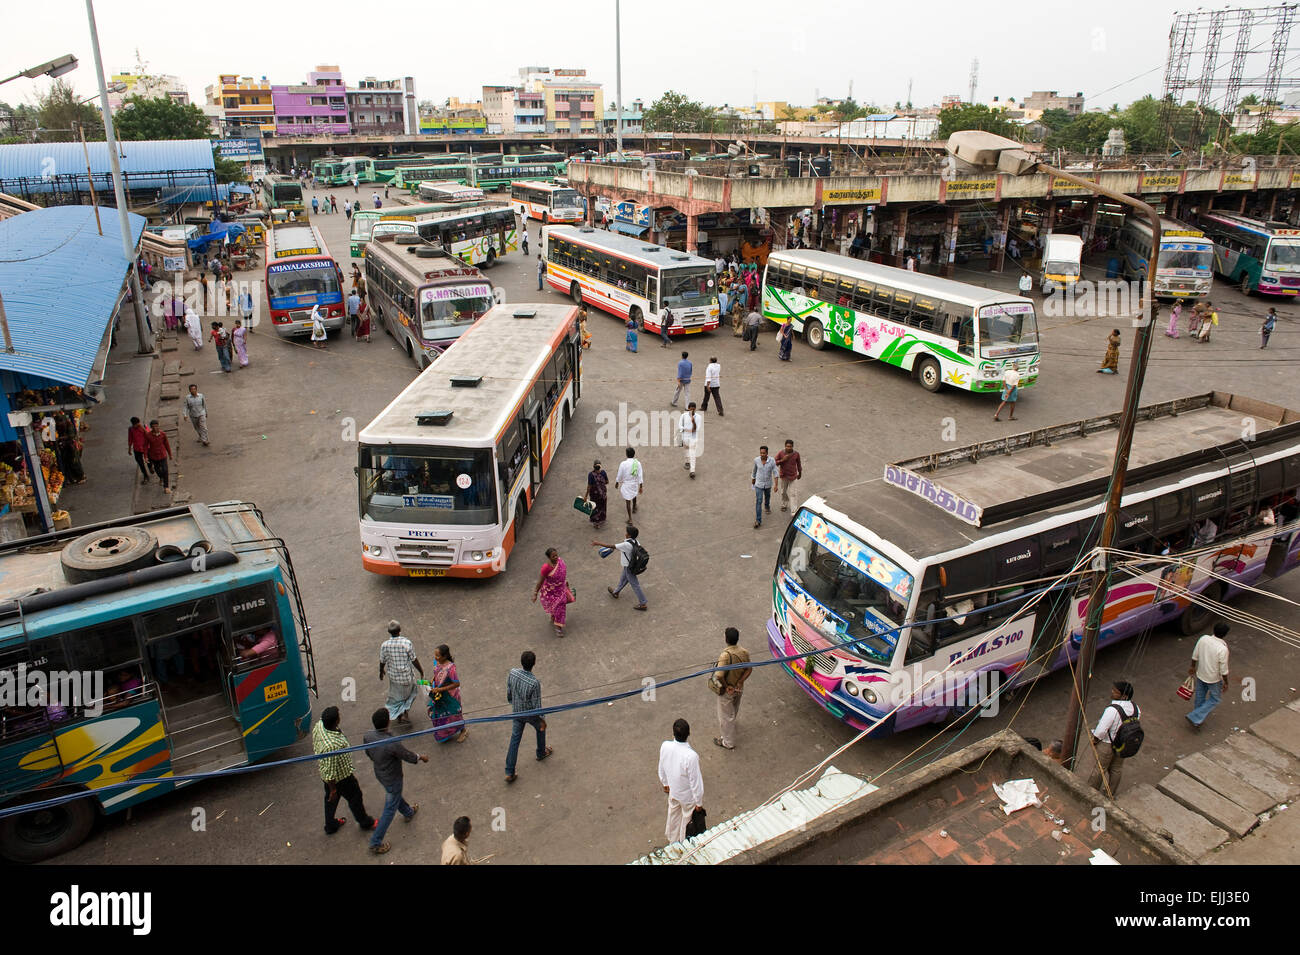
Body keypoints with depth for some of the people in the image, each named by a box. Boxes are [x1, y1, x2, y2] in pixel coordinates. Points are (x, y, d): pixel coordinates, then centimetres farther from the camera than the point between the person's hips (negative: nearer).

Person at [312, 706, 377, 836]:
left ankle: (330, 826, 53)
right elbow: (330, 772, -31)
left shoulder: (319, 725, -19)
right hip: (341, 776, -7)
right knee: (355, 797, 19)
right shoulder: (332, 745, -44)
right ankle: (365, 823, 44)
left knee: (331, 799, 30)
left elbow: (314, 747, 3)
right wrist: (333, 789, -15)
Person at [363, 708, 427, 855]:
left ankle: (408, 812, 59)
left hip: (379, 774, 7)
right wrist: (421, 758, -1)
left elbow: (369, 754, -1)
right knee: (390, 809, 14)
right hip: (392, 778, -7)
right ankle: (376, 843, 25)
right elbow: (408, 757, -22)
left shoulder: (367, 736, -22)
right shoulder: (393, 743, -40)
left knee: (395, 795, 32)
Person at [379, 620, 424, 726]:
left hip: (393, 676, 2)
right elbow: (414, 660, -15)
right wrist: (421, 670, 2)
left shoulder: (384, 645, -17)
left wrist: (381, 671, 19)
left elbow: (382, 661, -2)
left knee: (396, 696, 24)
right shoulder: (407, 643, -25)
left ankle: (399, 715, 39)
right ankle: (404, 713, 22)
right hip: (407, 676, -2)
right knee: (408, 692, 25)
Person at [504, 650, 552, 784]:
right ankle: (541, 753, 50)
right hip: (530, 714, -4)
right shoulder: (534, 683, -34)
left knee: (514, 740, 14)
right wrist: (542, 720, -6)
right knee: (540, 728, 27)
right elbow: (536, 705, -22)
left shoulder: (512, 673, -20)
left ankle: (509, 773, 17)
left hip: (516, 712, 4)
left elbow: (509, 693, -2)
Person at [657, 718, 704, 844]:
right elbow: (695, 781, -26)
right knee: (687, 820, 24)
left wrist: (665, 783, 16)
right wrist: (699, 802, -9)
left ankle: (672, 841, 55)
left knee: (673, 816, 31)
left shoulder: (665, 746, -24)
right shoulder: (691, 756, -40)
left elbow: (662, 768, -4)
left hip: (673, 791, 5)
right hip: (688, 796, -5)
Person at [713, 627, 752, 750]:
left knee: (725, 716, 14)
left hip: (727, 691, -6)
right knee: (734, 709, 33)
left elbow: (719, 675, -41)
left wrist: (726, 686, -23)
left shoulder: (725, 655, -35)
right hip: (739, 688, 6)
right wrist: (740, 682, -7)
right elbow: (749, 669, -4)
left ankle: (728, 742, 29)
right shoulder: (744, 652, -14)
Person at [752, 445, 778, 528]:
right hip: (759, 484, -1)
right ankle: (758, 521, -7)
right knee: (758, 501, -8)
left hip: (768, 484, 1)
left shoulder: (772, 461, -21)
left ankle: (767, 506, 62)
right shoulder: (756, 460, -17)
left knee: (767, 496, 28)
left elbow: (775, 473, -19)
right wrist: (753, 479, 15)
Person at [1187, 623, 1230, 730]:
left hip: (1200, 674, 5)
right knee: (1215, 699, 17)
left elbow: (1195, 655, 0)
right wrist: (1225, 682, -4)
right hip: (1214, 679, -5)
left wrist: (1193, 666, 16)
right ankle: (1195, 718, 11)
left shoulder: (1203, 638, -15)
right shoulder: (1223, 649, -30)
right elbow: (1223, 670, -19)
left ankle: (1199, 718, 42)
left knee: (1200, 696, 23)